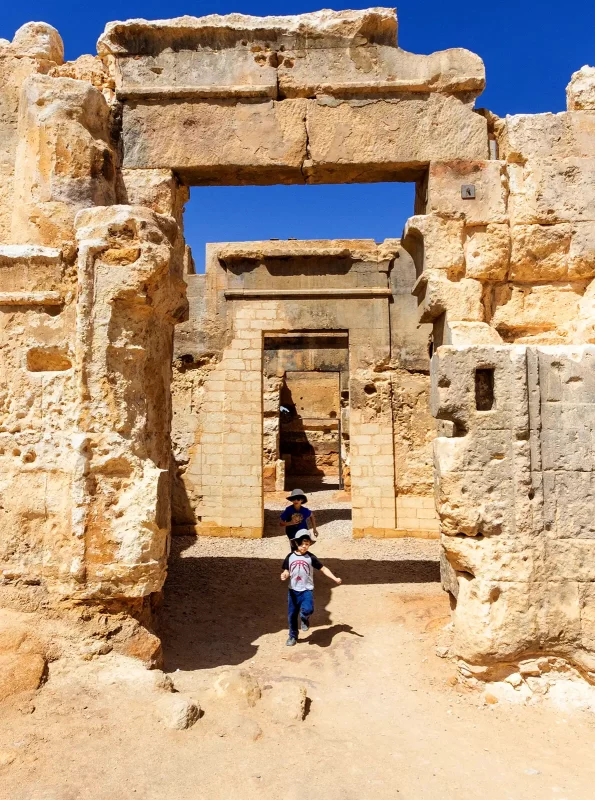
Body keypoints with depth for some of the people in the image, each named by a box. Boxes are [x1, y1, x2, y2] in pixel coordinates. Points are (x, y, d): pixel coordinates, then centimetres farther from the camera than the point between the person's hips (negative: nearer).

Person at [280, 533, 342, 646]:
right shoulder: (290, 557, -1)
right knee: (292, 614, 10)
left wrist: (335, 579, -12)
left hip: (307, 590, -2)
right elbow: (287, 571, 5)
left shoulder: (310, 557, -6)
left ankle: (304, 619, 12)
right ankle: (293, 636, 31)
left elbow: (323, 568, -3)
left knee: (307, 610, -24)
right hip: (293, 590, 2)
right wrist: (284, 575, -19)